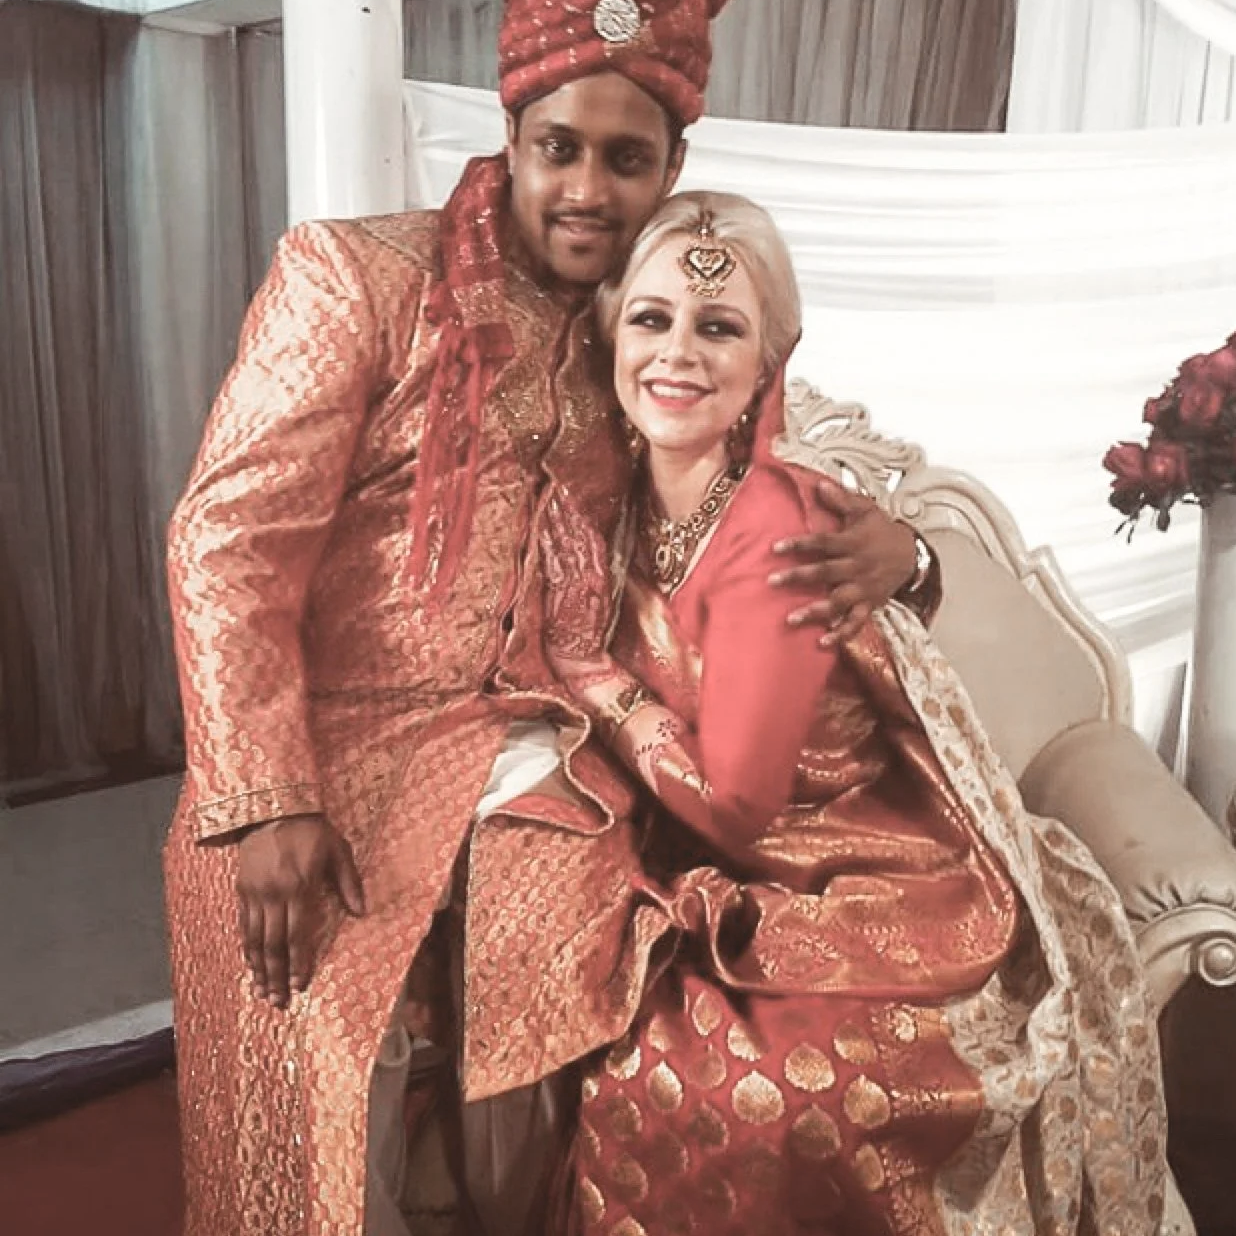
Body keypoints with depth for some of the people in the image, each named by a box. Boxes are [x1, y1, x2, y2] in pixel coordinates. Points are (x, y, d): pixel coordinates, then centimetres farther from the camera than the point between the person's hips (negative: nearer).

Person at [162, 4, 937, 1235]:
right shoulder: (354, 274, -6)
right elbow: (228, 539, -10)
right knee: (326, 1104, -2)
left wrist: (887, 543, -11)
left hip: (525, 745, 3)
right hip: (335, 755, -3)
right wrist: (265, 802, -17)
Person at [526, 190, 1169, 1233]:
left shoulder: (777, 530, -23)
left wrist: (595, 676, -11)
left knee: (657, 1101, -20)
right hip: (749, 892, 7)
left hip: (894, 925, -7)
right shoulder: (627, 500, 0)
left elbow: (731, 798, -20)